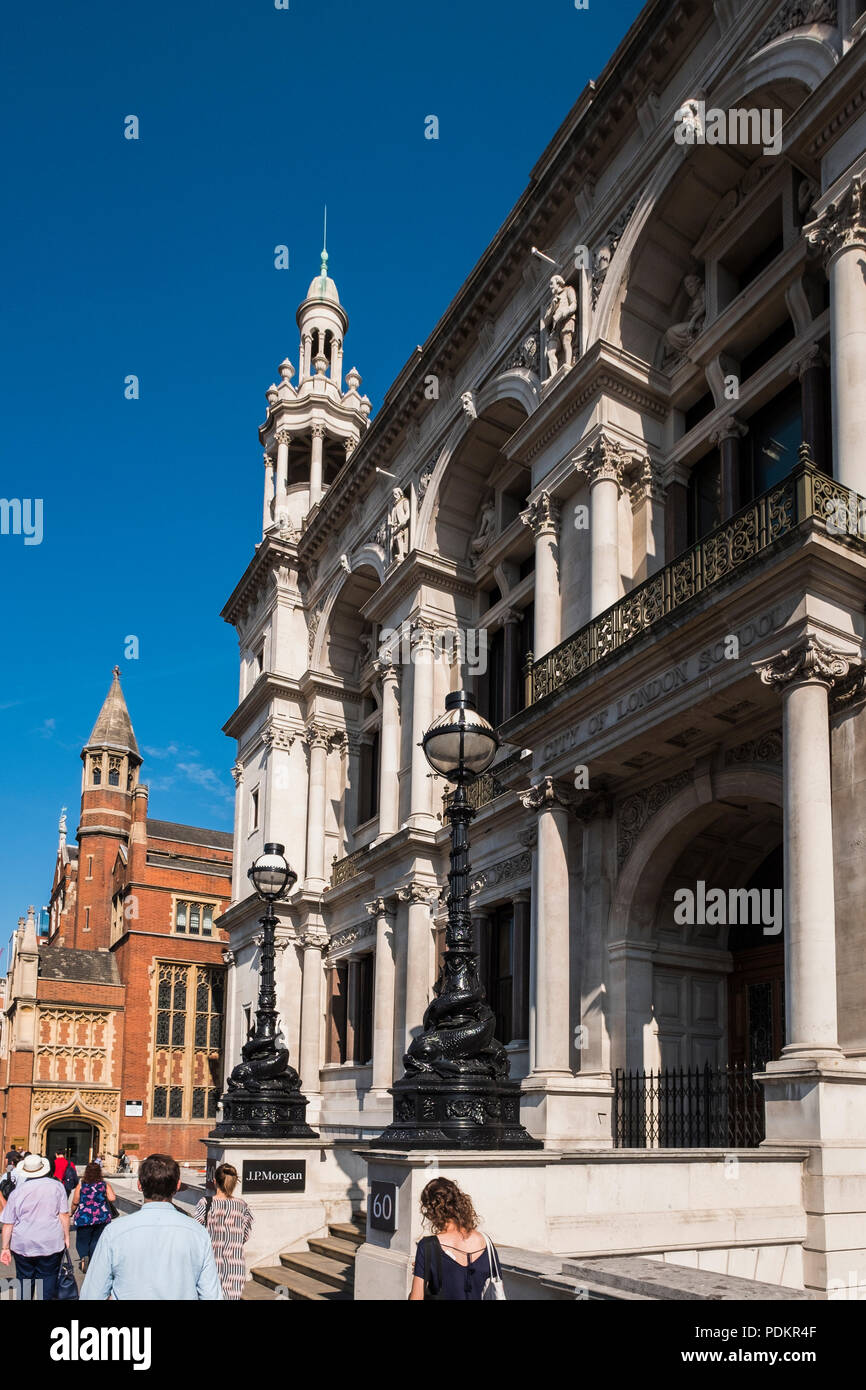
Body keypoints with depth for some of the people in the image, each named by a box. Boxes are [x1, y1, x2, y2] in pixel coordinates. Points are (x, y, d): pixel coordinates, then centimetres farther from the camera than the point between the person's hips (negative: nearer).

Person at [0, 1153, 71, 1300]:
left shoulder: (18, 1191, -3)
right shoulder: (56, 1186, -4)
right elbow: (64, 1215, -4)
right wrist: (66, 1236, 5)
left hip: (23, 1246, 1)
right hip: (51, 1244, -1)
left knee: (24, 1279, 15)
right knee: (48, 1278, 7)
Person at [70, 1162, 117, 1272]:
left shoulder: (81, 1185, -3)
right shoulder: (105, 1185, -2)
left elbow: (75, 1202, -1)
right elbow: (112, 1198, -12)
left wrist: (72, 1213, 17)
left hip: (83, 1218, -1)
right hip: (102, 1217, 1)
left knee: (82, 1241, 10)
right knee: (96, 1240, 14)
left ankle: (83, 1256, -16)